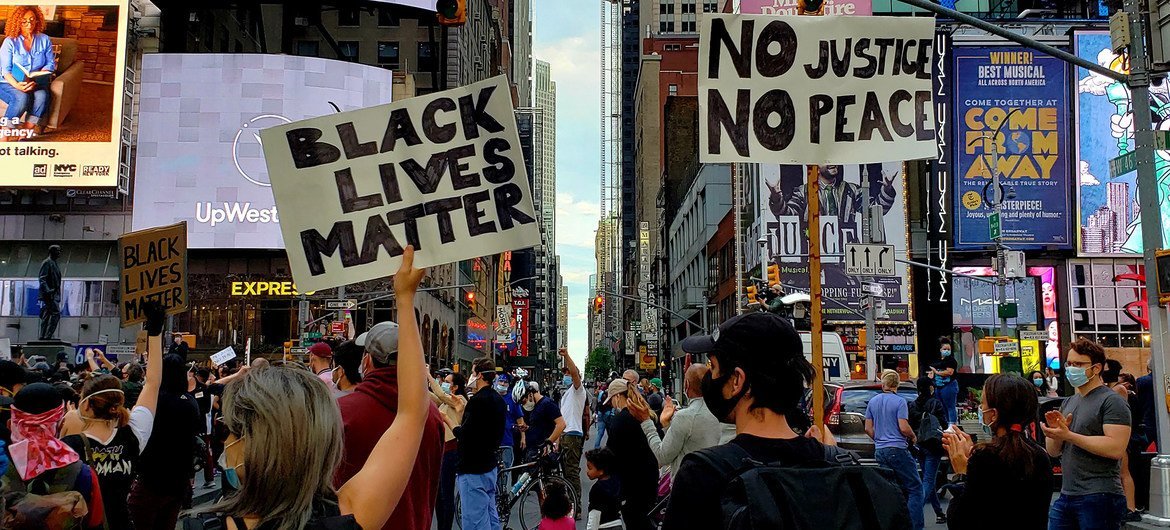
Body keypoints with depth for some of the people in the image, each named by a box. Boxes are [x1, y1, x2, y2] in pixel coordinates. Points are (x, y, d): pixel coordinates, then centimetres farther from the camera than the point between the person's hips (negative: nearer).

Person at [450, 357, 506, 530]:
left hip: (473, 470, -10)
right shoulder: (498, 399, 11)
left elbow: (464, 435, -21)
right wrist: (463, 410, 20)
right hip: (489, 465, 10)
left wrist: (447, 420, -5)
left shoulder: (477, 400, -18)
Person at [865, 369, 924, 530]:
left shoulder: (873, 402, 10)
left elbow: (868, 428, 12)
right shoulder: (899, 401, -8)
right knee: (915, 487, -2)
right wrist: (913, 437, 4)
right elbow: (904, 428, -14)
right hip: (897, 449, -6)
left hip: (880, 450, 7)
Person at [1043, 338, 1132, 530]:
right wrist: (1055, 432, -6)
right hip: (1066, 495, 7)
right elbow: (1053, 451, 16)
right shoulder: (1068, 403, 16)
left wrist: (1069, 435, -20)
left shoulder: (1112, 401, -7)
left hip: (1099, 497, -7)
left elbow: (1116, 448, -20)